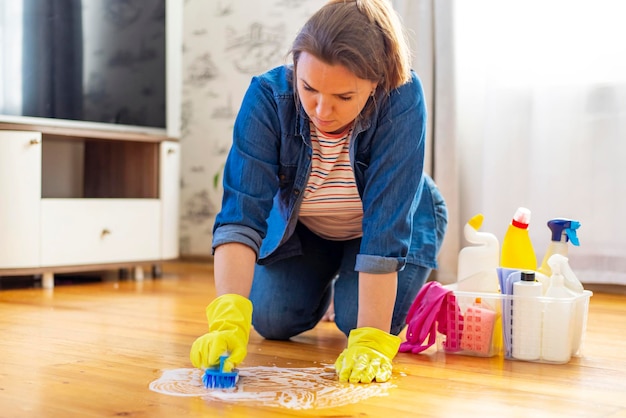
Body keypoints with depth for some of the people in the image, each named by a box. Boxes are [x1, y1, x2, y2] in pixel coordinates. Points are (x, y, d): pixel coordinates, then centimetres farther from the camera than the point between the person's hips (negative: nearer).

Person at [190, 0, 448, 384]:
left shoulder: (402, 98, -36)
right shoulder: (267, 96, -32)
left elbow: (387, 229, -38)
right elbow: (241, 214, -37)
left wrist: (371, 343, -41)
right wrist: (228, 319, -51)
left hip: (396, 223, -2)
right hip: (304, 227, 2)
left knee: (357, 320, -18)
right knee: (272, 321, -5)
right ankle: (324, 284, 27)